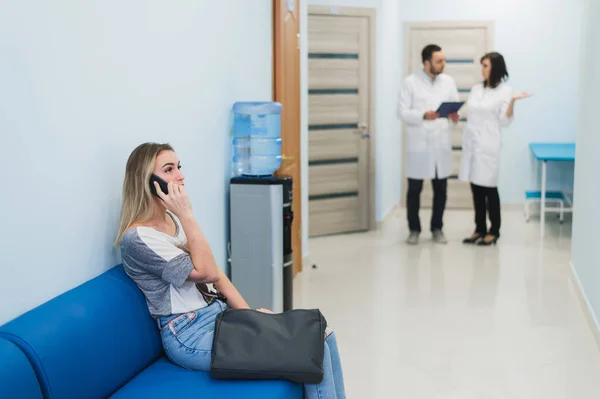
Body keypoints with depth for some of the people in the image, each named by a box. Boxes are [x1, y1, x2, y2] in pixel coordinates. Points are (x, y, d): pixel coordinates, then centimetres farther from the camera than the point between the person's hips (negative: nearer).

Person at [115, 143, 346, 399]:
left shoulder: (174, 220, 11)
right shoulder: (138, 238, -16)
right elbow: (206, 272, -19)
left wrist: (248, 312, 4)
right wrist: (187, 216, -20)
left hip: (221, 314, 9)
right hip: (192, 336, -9)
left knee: (322, 335, -5)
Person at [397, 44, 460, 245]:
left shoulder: (449, 81, 7)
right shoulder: (410, 82, -4)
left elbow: (456, 106, 9)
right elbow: (402, 112, -8)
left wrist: (455, 116, -14)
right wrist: (423, 115, -24)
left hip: (441, 144, 3)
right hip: (418, 144, -3)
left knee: (441, 189, 7)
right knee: (414, 189, 4)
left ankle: (437, 228, 22)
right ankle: (414, 229, 19)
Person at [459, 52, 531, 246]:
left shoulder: (505, 91, -5)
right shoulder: (476, 89, 11)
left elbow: (504, 122, -10)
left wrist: (513, 102, -22)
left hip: (488, 145, -6)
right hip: (471, 143, 6)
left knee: (489, 188, -1)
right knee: (476, 188, 9)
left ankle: (494, 231, 9)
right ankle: (480, 229, 17)